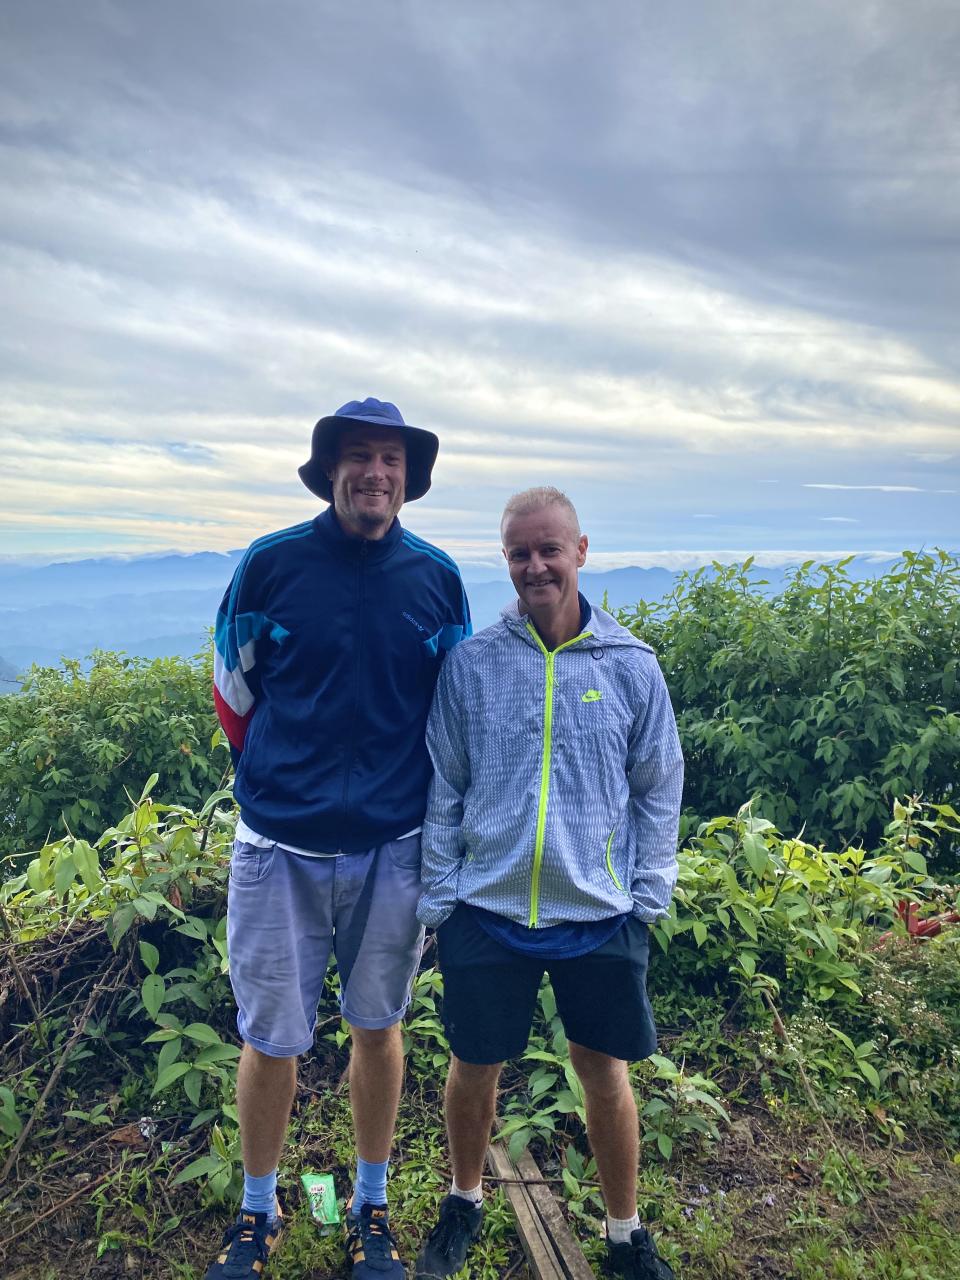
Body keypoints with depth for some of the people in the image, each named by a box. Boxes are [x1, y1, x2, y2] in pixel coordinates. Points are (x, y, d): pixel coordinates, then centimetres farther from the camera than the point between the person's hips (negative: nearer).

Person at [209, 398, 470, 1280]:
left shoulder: (437, 578, -2)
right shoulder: (269, 565, -6)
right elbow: (233, 693, 6)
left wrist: (434, 820, 9)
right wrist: (283, 781, 9)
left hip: (393, 850, 1)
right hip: (279, 848, -1)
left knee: (378, 1028, 16)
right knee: (270, 1039, 10)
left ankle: (372, 1207, 38)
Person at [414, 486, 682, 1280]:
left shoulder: (632, 666, -3)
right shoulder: (471, 663, -4)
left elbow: (659, 792, 4)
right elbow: (442, 789, 1)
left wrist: (648, 897, 1)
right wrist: (439, 897, 0)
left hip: (600, 917, 0)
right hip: (486, 914, 0)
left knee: (605, 1072, 14)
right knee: (475, 1067, 15)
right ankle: (465, 1201, 44)